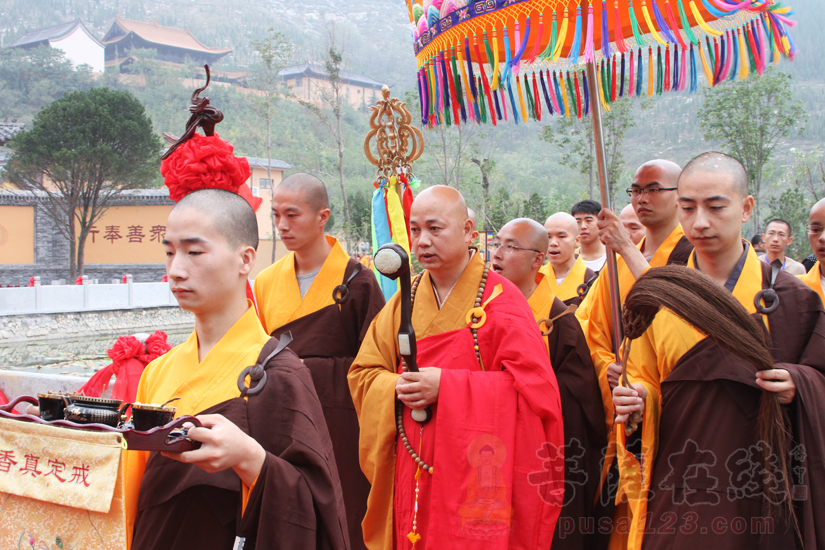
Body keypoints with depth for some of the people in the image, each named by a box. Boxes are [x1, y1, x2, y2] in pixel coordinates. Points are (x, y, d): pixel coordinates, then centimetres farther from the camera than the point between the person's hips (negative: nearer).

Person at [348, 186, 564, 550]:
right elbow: (363, 373, 10)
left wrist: (445, 386, -20)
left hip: (477, 475, -4)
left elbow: (533, 386, -16)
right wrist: (399, 388, -13)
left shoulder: (499, 301, -8)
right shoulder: (406, 299, 8)